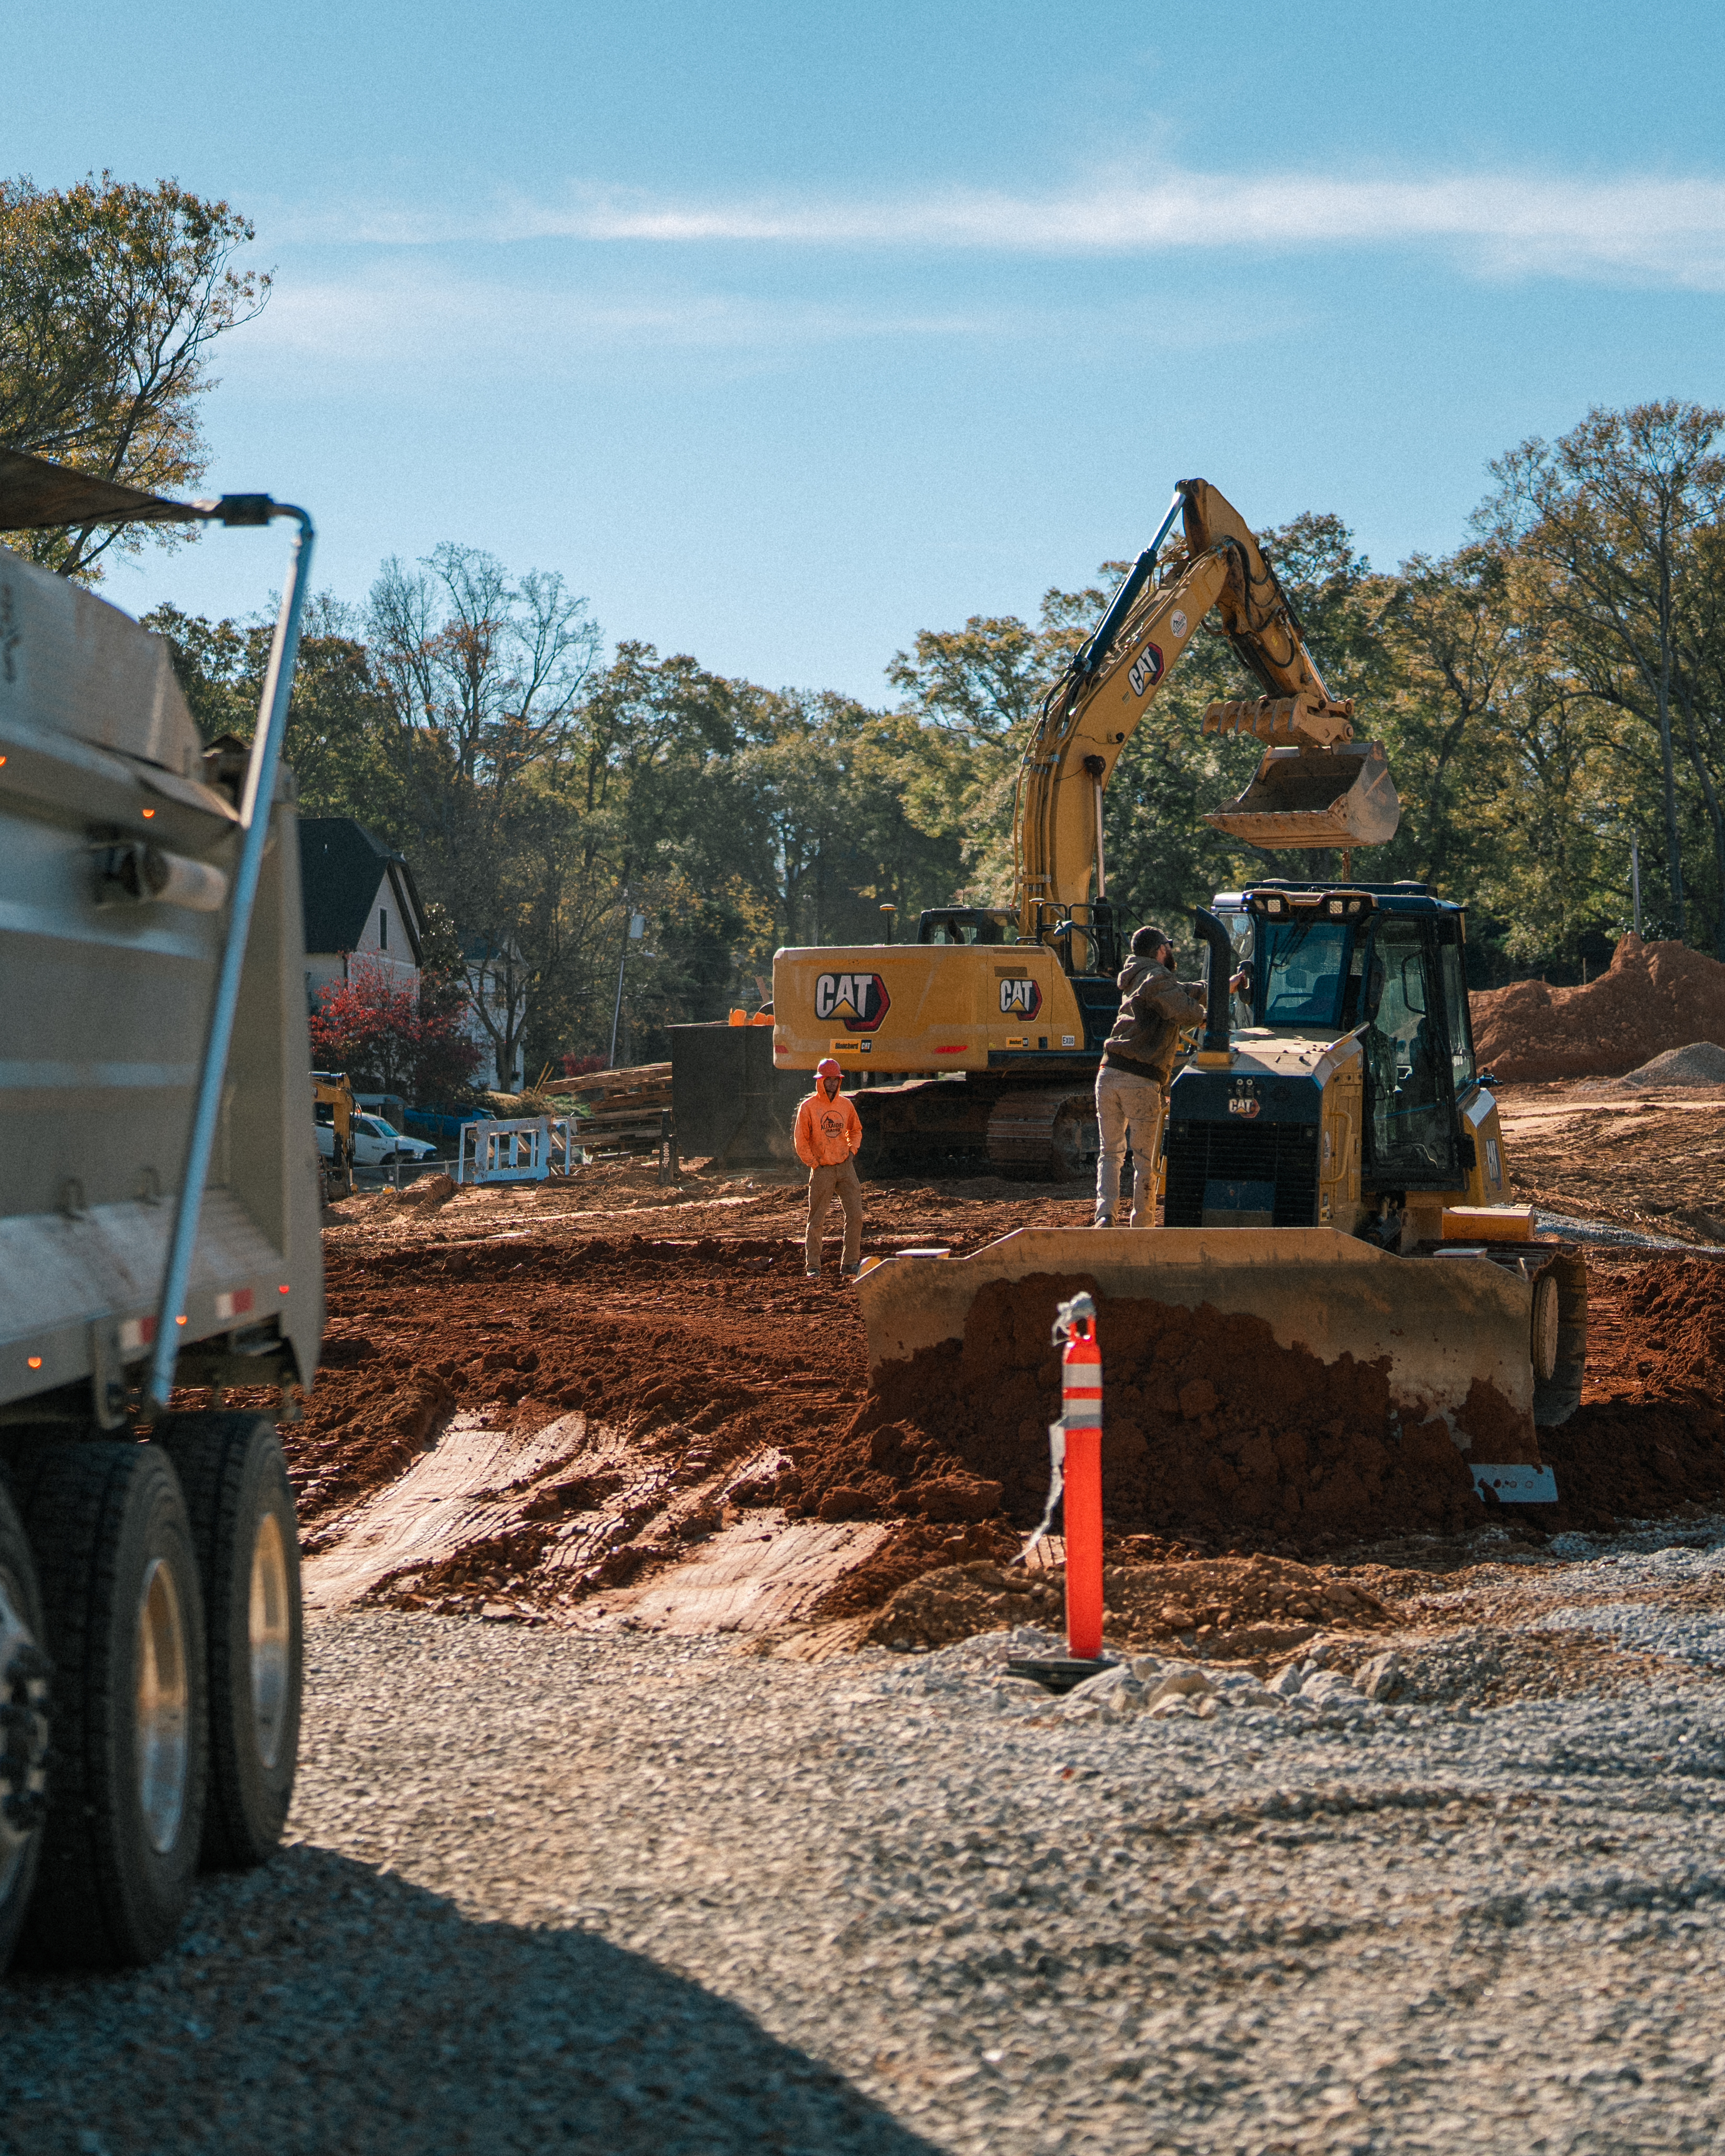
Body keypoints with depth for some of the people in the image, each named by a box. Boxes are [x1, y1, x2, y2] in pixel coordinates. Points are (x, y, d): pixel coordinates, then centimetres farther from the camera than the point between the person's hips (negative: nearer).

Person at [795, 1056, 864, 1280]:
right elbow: (801, 1141, -3)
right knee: (816, 1221, 1)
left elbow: (856, 1130, 23)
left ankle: (850, 1265, 2)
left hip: (845, 1167, 4)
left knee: (855, 1215, -3)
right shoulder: (808, 1107, -5)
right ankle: (812, 1266, 9)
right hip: (822, 1170, -4)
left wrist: (852, 1150, 8)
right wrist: (814, 1164, -7)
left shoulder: (845, 1104, 8)